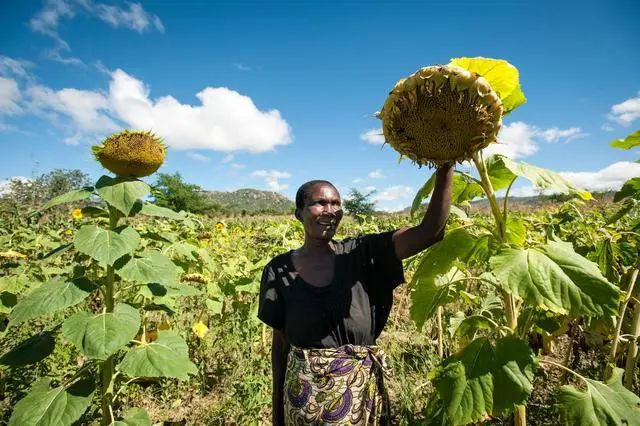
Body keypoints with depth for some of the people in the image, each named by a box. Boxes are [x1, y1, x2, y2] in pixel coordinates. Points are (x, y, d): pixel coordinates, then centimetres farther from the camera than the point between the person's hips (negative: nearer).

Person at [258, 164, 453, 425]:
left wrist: (445, 166, -29)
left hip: (361, 393, 1)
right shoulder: (278, 271, -8)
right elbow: (280, 343, 0)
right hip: (304, 396, 0)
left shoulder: (362, 253, -10)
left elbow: (429, 232, -20)